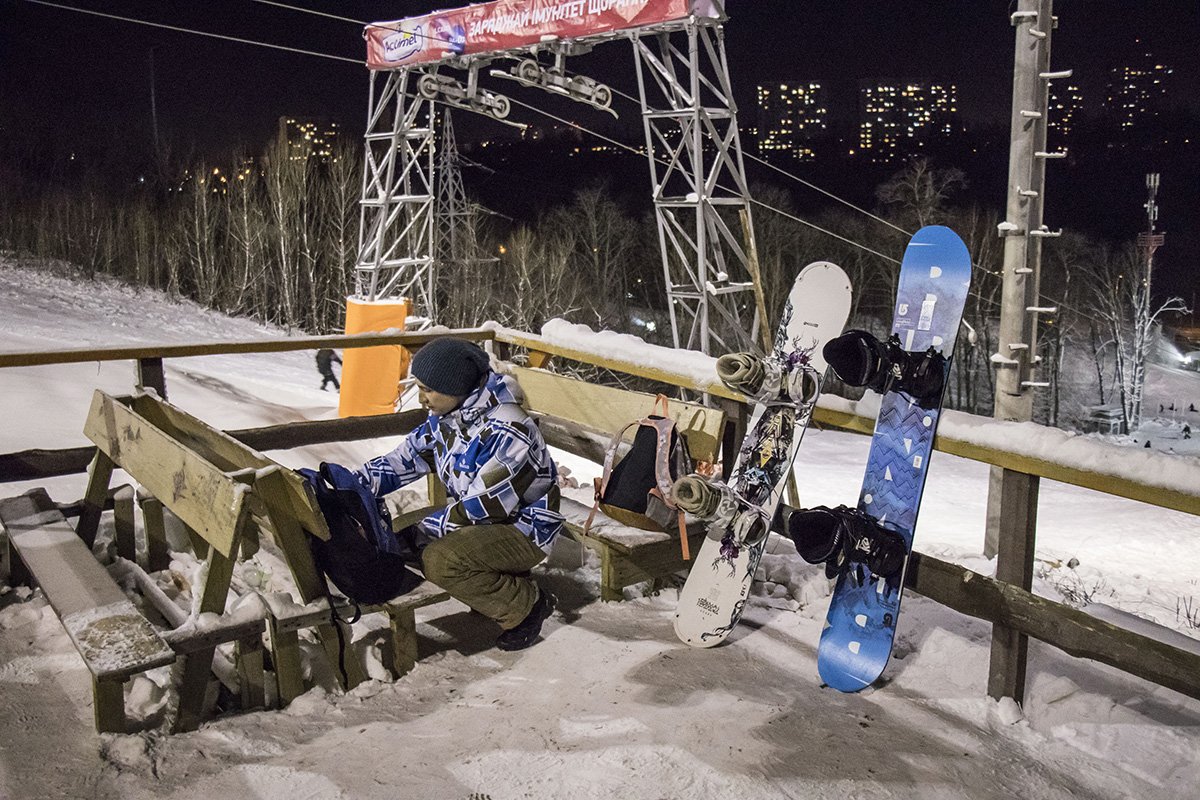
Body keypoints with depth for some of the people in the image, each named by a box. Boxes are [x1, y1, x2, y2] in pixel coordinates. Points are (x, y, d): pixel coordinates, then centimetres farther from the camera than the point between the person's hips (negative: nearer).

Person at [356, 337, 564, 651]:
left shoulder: (506, 432, -30)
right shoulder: (445, 416, -3)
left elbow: (480, 508, -27)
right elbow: (404, 460, 4)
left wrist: (419, 532, -22)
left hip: (524, 530, -9)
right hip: (483, 518, 9)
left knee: (440, 561, -29)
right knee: (403, 540, -5)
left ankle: (526, 604, -8)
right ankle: (499, 581, 7)